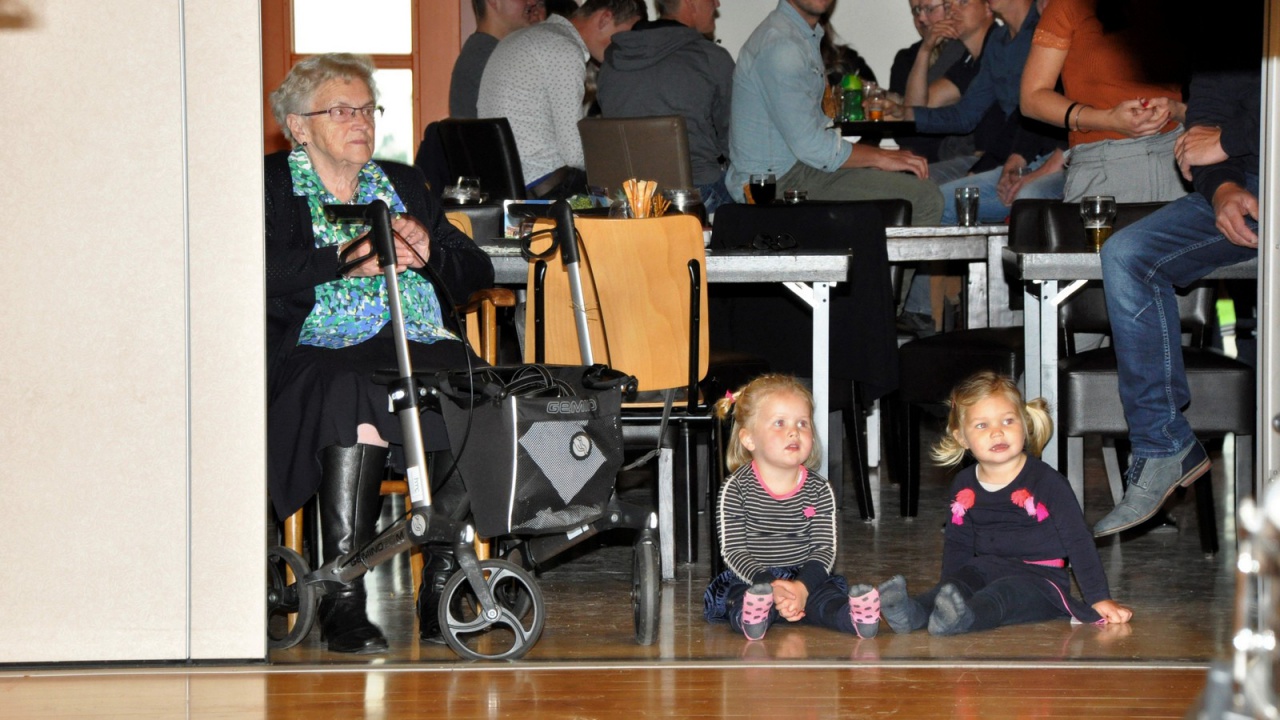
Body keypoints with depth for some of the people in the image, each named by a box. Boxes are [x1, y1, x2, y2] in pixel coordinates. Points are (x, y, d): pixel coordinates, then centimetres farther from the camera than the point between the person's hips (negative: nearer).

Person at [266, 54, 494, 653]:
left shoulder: (402, 183, 27)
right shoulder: (271, 185, 13)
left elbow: (478, 272, 21)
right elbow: (265, 272, -6)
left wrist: (427, 251, 1)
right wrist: (347, 259, -14)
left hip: (419, 344, 4)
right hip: (320, 351, -4)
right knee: (356, 396, -39)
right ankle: (342, 597, -38)